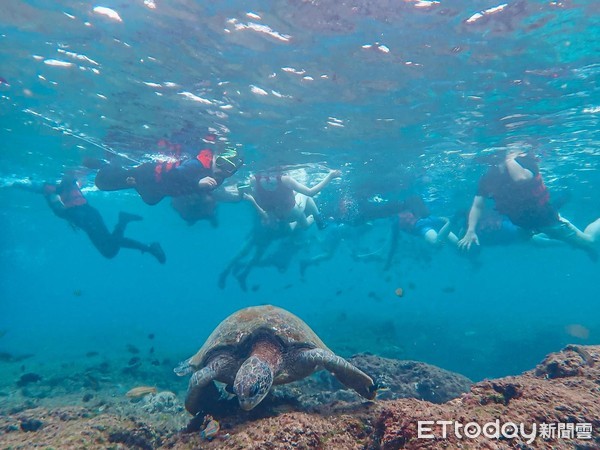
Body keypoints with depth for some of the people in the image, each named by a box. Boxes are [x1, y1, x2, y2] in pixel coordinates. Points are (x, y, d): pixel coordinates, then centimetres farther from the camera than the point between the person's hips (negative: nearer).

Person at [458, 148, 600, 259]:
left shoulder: (524, 160, -25)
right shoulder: (488, 177, -13)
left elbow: (521, 179, -48)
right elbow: (477, 206, -16)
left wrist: (509, 158, -34)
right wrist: (471, 231, -29)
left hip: (544, 216, -5)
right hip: (522, 223, 5)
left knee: (588, 241, 10)